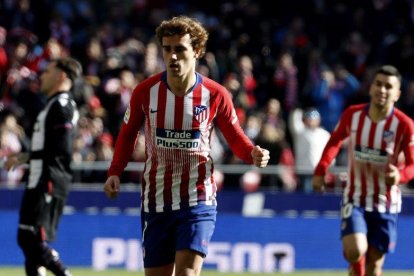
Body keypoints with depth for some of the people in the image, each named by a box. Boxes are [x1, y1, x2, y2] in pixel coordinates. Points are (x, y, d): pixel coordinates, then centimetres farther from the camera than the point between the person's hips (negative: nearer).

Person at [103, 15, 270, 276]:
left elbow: (236, 138, 5)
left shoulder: (215, 95, -6)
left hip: (198, 199, -2)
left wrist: (254, 155, -17)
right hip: (156, 201, 2)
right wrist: (115, 172, -4)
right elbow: (127, 134, 11)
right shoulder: (145, 92, -2)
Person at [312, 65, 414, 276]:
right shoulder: (352, 115, -6)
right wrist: (321, 170, 1)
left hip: (385, 204, 0)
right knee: (355, 251, -22)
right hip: (354, 199, 0)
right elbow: (335, 141, 13)